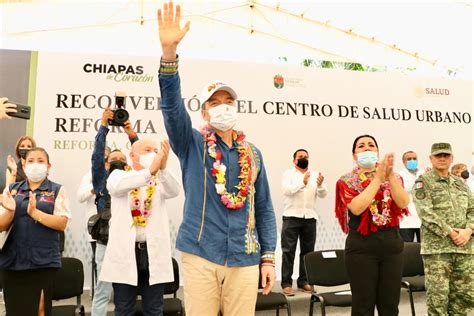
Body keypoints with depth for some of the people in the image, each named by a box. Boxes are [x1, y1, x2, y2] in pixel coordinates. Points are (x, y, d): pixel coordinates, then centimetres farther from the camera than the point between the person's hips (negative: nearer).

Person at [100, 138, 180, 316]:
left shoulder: (160, 180, 8)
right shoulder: (119, 175, 4)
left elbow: (174, 191, -15)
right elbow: (116, 186, -21)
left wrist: (163, 168, -34)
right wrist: (150, 171, -34)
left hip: (154, 252, 2)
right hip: (125, 252, -1)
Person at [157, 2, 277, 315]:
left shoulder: (252, 154, 9)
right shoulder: (192, 144, 2)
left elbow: (265, 209, 9)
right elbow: (172, 104, -15)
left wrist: (269, 257, 4)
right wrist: (169, 51, -27)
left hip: (244, 258, 2)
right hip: (200, 255, -2)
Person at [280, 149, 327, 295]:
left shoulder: (315, 175, 12)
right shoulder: (288, 173, 3)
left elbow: (322, 195, 2)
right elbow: (286, 190, -14)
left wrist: (320, 185, -20)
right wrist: (302, 183, -29)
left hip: (310, 217, 4)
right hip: (291, 216, -3)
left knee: (307, 250, 8)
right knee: (288, 250, -4)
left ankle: (303, 280, 19)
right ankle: (286, 282, 1)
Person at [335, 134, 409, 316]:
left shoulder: (393, 177, 10)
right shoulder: (346, 181, 1)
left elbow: (403, 203, -8)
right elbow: (357, 208, -17)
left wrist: (390, 175, -19)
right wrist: (378, 178, -16)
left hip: (392, 243, 3)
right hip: (362, 246, -3)